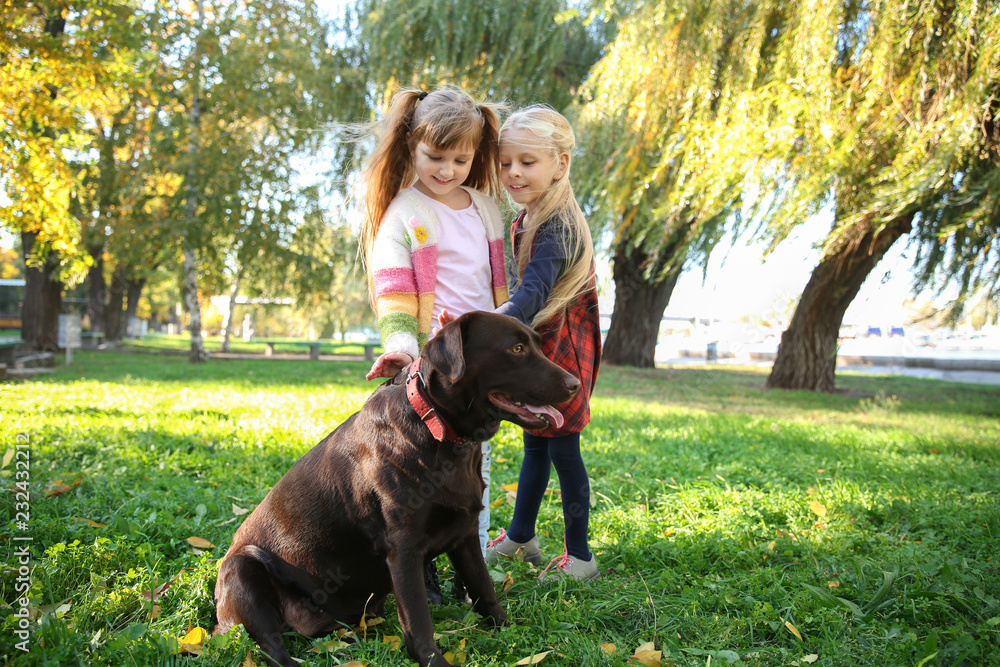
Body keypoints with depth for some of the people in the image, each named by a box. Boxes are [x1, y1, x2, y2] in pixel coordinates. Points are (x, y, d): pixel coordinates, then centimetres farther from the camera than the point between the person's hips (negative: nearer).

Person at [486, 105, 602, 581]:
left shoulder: (555, 225, -23)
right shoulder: (527, 218, 7)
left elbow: (532, 293, -37)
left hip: (559, 350, -9)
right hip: (535, 347, 9)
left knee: (562, 449, 0)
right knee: (535, 444, 19)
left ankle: (580, 557, 14)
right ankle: (520, 535, 33)